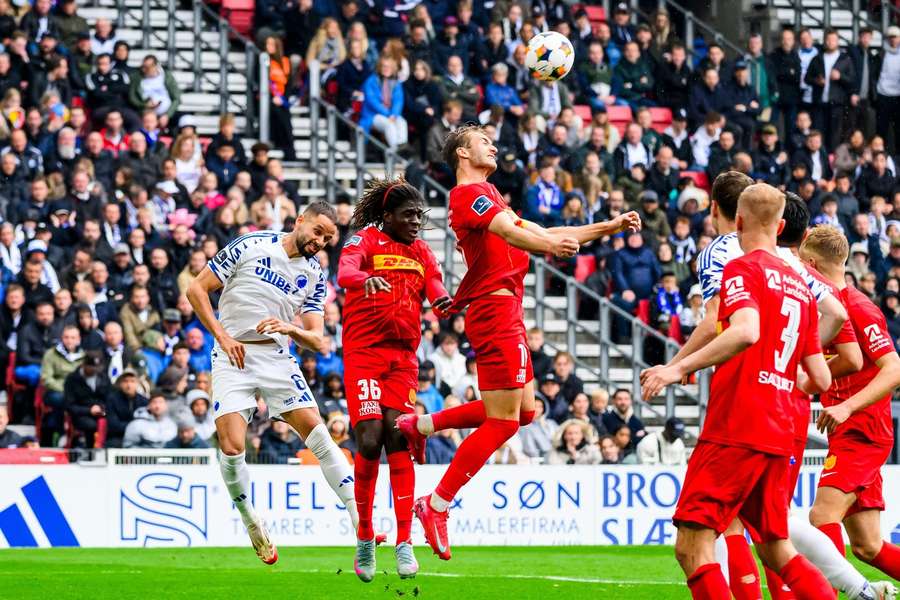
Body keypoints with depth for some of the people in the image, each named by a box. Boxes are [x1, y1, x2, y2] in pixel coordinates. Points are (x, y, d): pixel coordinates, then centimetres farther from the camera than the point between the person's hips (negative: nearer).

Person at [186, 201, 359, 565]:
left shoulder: (315, 276, 10)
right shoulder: (251, 247, -1)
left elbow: (318, 341, 5)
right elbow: (197, 290, 0)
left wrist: (290, 329, -17)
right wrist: (222, 336, -10)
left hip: (277, 357, 3)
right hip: (233, 357, -3)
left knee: (318, 433, -12)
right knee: (232, 447, -17)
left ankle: (361, 523, -12)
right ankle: (251, 523, 7)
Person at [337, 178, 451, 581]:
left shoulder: (421, 252, 15)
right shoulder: (366, 240, 0)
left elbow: (434, 285, -2)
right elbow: (344, 272, -20)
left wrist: (442, 300, -27)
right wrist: (366, 279, -44)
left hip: (403, 356, 4)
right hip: (364, 352, -4)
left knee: (398, 438, -7)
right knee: (370, 440, -13)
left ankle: (404, 543, -8)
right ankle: (365, 537, 3)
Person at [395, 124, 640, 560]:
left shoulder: (487, 196, 26)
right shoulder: (470, 194, -8)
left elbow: (540, 233, 26)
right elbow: (510, 233, -27)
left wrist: (609, 227, 21)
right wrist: (548, 245, -46)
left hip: (505, 313, 10)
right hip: (495, 308, -10)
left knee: (523, 410, 12)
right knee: (502, 421, -9)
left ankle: (421, 424, 19)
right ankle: (436, 506, -5)